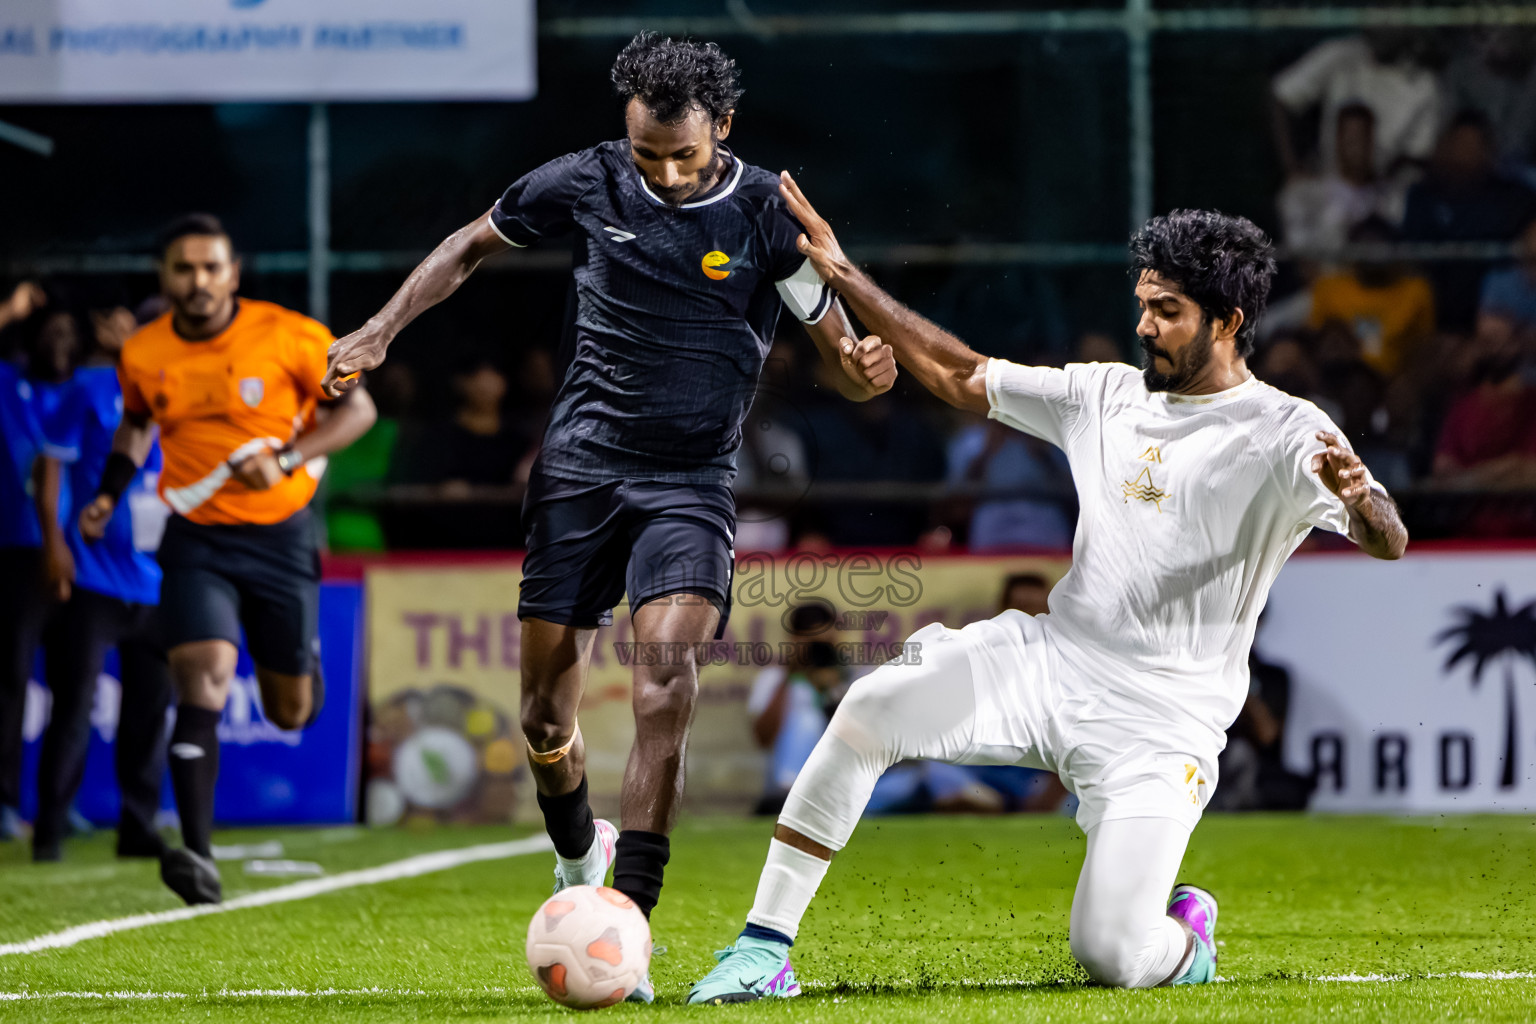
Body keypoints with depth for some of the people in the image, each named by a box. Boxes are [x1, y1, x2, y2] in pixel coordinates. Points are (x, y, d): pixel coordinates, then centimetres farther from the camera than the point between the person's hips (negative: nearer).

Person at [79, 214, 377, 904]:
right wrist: (108, 496, 8)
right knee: (204, 680, -21)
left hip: (280, 535, 0)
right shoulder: (143, 355, -2)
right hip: (196, 541, 0)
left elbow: (358, 409, -4)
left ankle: (301, 670, 49)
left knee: (290, 713, 9)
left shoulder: (289, 337, -12)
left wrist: (286, 459, -19)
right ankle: (198, 857, -27)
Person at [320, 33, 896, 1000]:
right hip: (579, 468, 2)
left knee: (667, 669, -25)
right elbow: (472, 246, 15)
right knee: (545, 717, 1)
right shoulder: (586, 183, -2)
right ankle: (579, 860, 34)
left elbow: (842, 354, -3)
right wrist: (381, 330, 5)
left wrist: (866, 367, -27)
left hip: (689, 482, -2)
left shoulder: (769, 214, -6)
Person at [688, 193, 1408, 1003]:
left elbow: (1388, 543, -22)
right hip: (1051, 658, 5)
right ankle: (765, 950, -16)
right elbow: (959, 376, 18)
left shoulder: (1282, 435, -9)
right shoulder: (1107, 395, 9)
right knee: (872, 707, -21)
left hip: (1159, 723, -5)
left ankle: (1185, 940, 22)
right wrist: (842, 276, 15)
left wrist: (1359, 499, -46)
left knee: (1110, 957, -17)